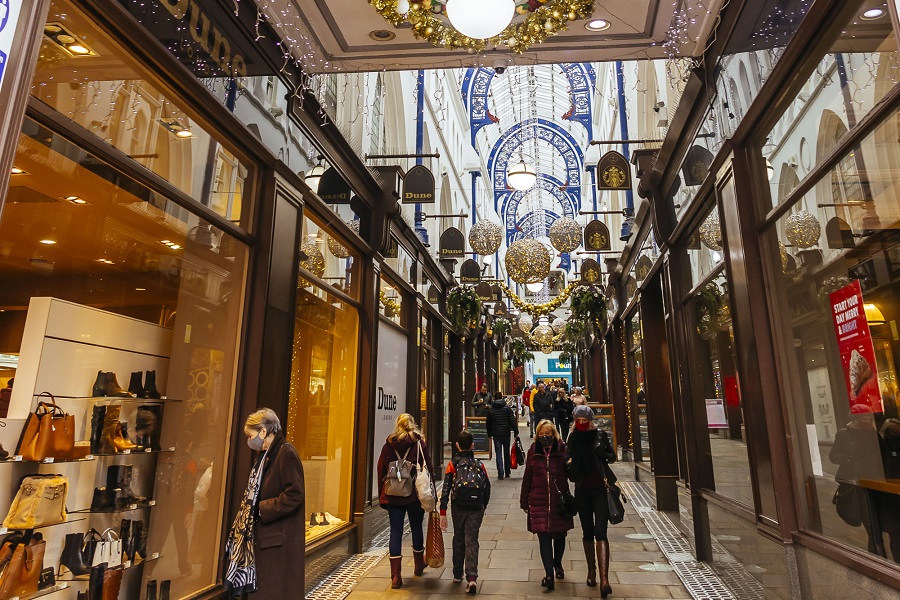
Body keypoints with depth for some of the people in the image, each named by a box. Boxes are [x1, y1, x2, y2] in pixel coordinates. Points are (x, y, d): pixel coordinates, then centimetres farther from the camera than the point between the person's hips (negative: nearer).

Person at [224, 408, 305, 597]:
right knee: (265, 588, 15)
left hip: (280, 539, -9)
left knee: (277, 590, 0)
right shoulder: (267, 455, 13)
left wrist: (262, 509, -15)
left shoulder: (286, 453, -17)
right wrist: (251, 508, 3)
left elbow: (294, 496, -22)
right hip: (267, 536, 9)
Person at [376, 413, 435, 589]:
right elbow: (429, 470, -4)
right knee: (416, 528, 16)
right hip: (415, 494, -1)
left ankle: (396, 576, 4)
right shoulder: (419, 444, -3)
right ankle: (419, 565, 36)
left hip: (392, 496, 1)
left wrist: (382, 497, 12)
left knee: (396, 531, 5)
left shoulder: (388, 445, 2)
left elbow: (381, 472, 5)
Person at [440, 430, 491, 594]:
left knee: (458, 539, 18)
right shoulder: (479, 465, 4)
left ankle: (457, 574, 29)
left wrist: (443, 513, -5)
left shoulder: (453, 464, -1)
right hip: (476, 508, 0)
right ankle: (472, 577, -11)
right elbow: (487, 489, 5)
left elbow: (446, 489, -7)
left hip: (458, 507, 0)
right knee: (471, 540, 3)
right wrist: (483, 508, 19)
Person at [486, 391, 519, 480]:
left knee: (498, 454, 2)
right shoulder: (507, 408, -3)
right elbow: (513, 421, -7)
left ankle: (500, 474, -6)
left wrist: (489, 434, 17)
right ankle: (507, 473, 23)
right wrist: (516, 432, -3)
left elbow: (488, 424, 6)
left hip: (496, 434, 0)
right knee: (506, 453, 15)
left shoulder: (491, 410, 0)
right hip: (506, 433, 1)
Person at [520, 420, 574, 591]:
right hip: (539, 501, 0)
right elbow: (527, 478, 6)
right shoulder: (533, 451, 1)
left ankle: (557, 564, 40)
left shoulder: (562, 449, -3)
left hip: (560, 500, 0)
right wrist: (524, 501, 9)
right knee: (544, 537, -6)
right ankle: (549, 574, -3)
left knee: (559, 535, 17)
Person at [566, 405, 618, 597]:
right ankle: (591, 570, 29)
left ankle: (604, 580, -14)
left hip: (601, 489, -2)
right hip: (582, 491, 3)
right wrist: (569, 463, -14)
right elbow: (568, 462, 9)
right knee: (587, 533, 12)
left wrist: (602, 454, -16)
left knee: (600, 533, -11)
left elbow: (612, 456, 4)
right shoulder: (572, 438, 3)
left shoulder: (600, 435, -3)